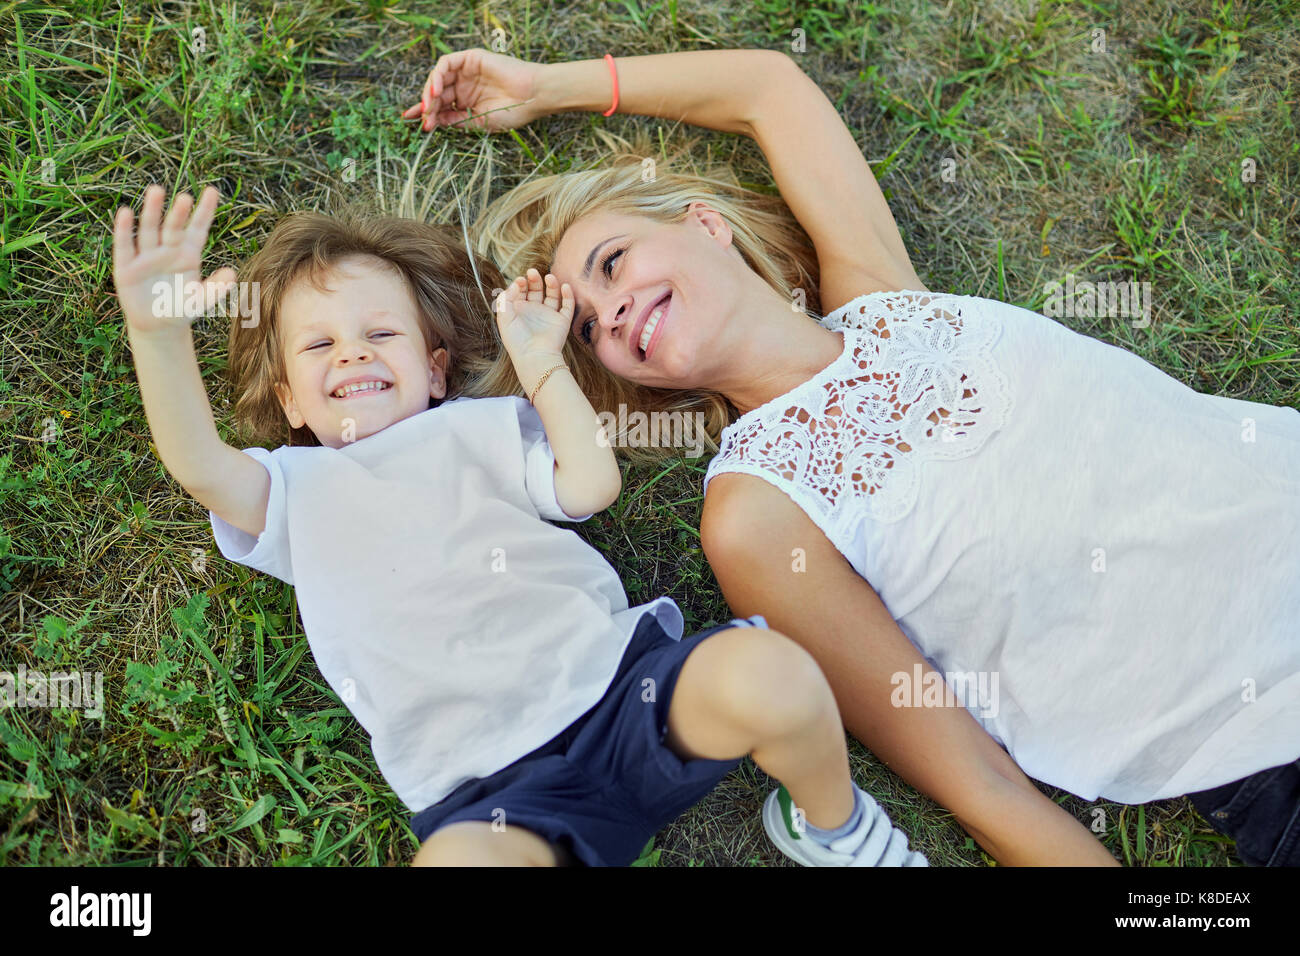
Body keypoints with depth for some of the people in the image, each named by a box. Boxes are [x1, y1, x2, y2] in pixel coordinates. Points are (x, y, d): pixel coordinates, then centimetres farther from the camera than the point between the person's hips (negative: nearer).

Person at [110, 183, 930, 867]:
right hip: (489, 788, 0)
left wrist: (541, 363, 10)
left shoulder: (477, 427, 22)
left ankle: (829, 823, 2)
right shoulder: (297, 488, 21)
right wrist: (158, 330, -18)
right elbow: (200, 466, -2)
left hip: (613, 676, 1)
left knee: (768, 674, -31)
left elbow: (592, 482, 5)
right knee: (459, 856, -37)